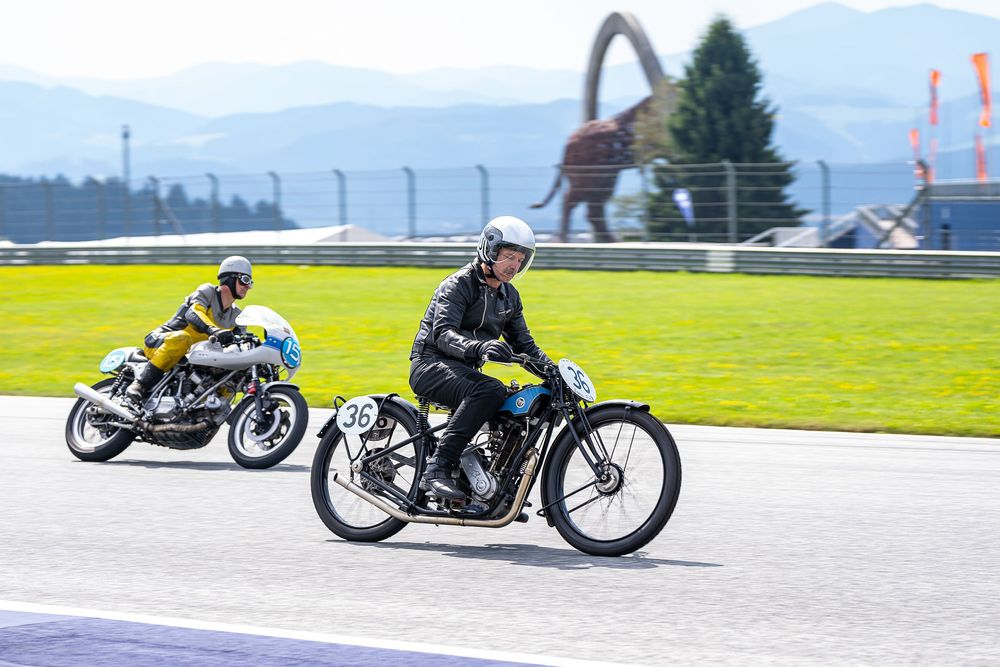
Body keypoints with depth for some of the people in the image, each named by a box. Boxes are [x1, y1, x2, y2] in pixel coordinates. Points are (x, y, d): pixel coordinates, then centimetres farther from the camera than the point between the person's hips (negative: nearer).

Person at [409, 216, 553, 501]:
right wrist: (479, 348, -45)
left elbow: (523, 343, 20)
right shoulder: (459, 285, -11)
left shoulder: (509, 296, 15)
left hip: (464, 370, 8)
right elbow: (443, 334, -25)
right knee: (490, 391, -36)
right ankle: (437, 469, -41)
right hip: (431, 365, -8)